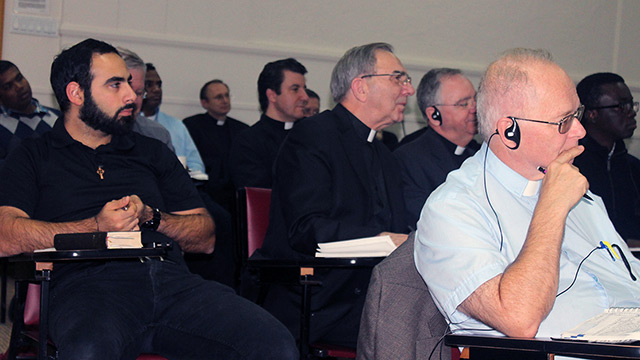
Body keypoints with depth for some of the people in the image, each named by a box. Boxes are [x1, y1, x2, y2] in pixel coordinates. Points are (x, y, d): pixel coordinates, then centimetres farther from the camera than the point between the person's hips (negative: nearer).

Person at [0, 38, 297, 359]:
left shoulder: (153, 153, 29)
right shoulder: (33, 158, 17)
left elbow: (206, 239, 23)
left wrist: (151, 217, 4)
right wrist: (97, 226, -8)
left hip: (172, 279, 4)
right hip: (89, 282, -3)